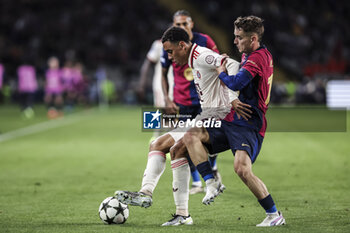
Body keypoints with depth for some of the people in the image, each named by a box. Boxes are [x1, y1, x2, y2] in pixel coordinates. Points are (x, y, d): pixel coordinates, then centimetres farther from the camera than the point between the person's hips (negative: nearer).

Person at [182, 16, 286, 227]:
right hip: (230, 122, 10)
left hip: (248, 126, -10)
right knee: (191, 137, -8)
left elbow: (237, 83, -27)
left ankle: (275, 215, -12)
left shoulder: (257, 58, -15)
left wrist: (222, 74, -7)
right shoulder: (249, 55, 16)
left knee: (242, 168, -25)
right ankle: (211, 185, -11)